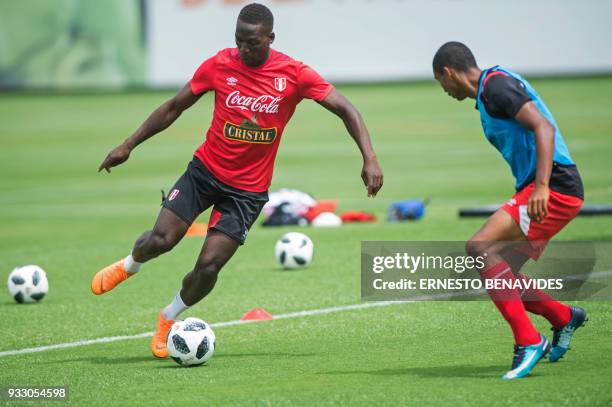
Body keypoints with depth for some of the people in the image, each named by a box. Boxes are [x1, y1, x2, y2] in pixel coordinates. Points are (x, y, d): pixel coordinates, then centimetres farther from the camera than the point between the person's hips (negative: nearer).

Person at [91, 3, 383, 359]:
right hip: (206, 169, 1)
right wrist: (129, 145, 4)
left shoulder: (294, 75, -12)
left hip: (248, 189, -1)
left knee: (209, 266, -11)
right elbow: (175, 107, 5)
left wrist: (370, 159, -20)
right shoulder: (219, 65, -7)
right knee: (161, 239, -13)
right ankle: (130, 264, 25)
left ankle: (169, 319, 19)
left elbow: (345, 109, -8)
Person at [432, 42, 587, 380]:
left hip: (554, 189, -10)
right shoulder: (490, 91, 21)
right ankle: (563, 317, 28)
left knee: (479, 248, -21)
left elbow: (544, 128, -22)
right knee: (499, 280, 10)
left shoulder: (495, 85, -10)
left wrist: (541, 187, -31)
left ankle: (528, 340, -20)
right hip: (540, 189, 10)